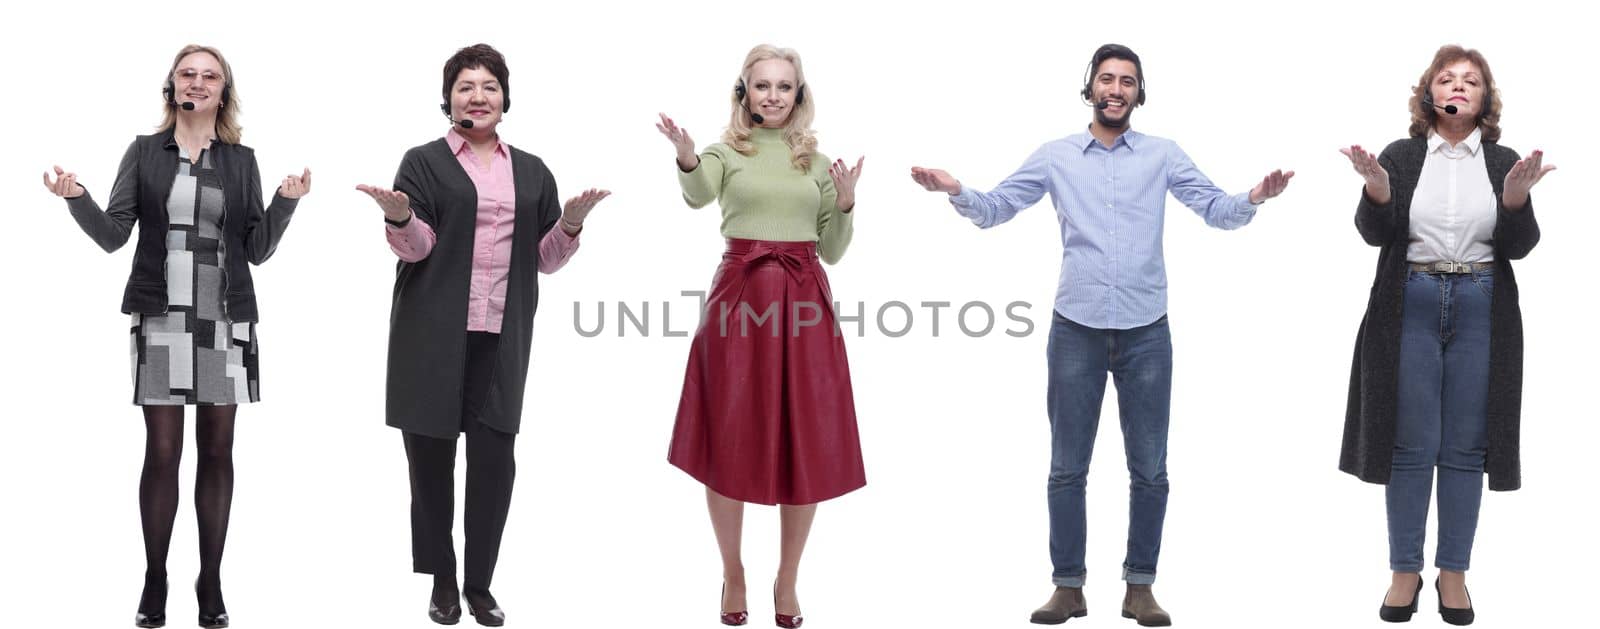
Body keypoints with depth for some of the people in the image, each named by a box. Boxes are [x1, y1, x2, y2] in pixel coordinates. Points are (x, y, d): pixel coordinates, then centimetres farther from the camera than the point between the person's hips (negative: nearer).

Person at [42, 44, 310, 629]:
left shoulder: (241, 160, 9)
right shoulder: (145, 152, 7)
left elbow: (257, 249, 8)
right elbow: (114, 233, 3)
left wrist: (285, 202, -7)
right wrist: (77, 198, -14)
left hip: (224, 321, 1)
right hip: (161, 317, -1)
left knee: (217, 450, 4)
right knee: (162, 451, -2)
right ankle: (154, 582, 7)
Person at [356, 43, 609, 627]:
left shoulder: (531, 172, 16)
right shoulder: (424, 162, 7)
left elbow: (546, 258, 15)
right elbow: (415, 247, -2)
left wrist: (572, 223, -4)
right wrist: (399, 217, -22)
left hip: (500, 338, 2)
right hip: (432, 335, -2)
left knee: (495, 459, -3)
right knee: (430, 455, 3)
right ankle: (442, 581, 15)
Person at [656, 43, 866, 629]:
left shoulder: (817, 161, 12)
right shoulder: (727, 151, 3)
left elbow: (832, 251, 13)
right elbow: (697, 194, -21)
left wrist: (846, 202, -4)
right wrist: (686, 157, -42)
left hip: (804, 302, 2)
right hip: (738, 295, -2)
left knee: (805, 446, 2)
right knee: (731, 442, 3)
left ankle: (787, 580, 18)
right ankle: (732, 573, 21)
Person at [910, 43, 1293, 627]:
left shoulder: (1163, 155, 6)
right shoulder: (1056, 156, 6)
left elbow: (1216, 211, 2)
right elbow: (995, 209, 4)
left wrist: (1254, 199, -20)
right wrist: (956, 191, -16)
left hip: (1146, 332, 0)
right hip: (1076, 330, 0)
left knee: (1149, 469, 5)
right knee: (1067, 468, 4)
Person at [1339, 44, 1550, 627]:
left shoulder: (1505, 162, 5)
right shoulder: (1401, 157, 3)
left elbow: (1519, 246, -1)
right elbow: (1375, 234, -5)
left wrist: (1517, 197, -19)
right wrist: (1377, 190, -23)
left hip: (1481, 310, 1)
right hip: (1411, 306, -1)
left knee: (1465, 447, 5)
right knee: (1412, 446, 1)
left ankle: (1453, 573, 14)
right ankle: (1405, 572, 11)